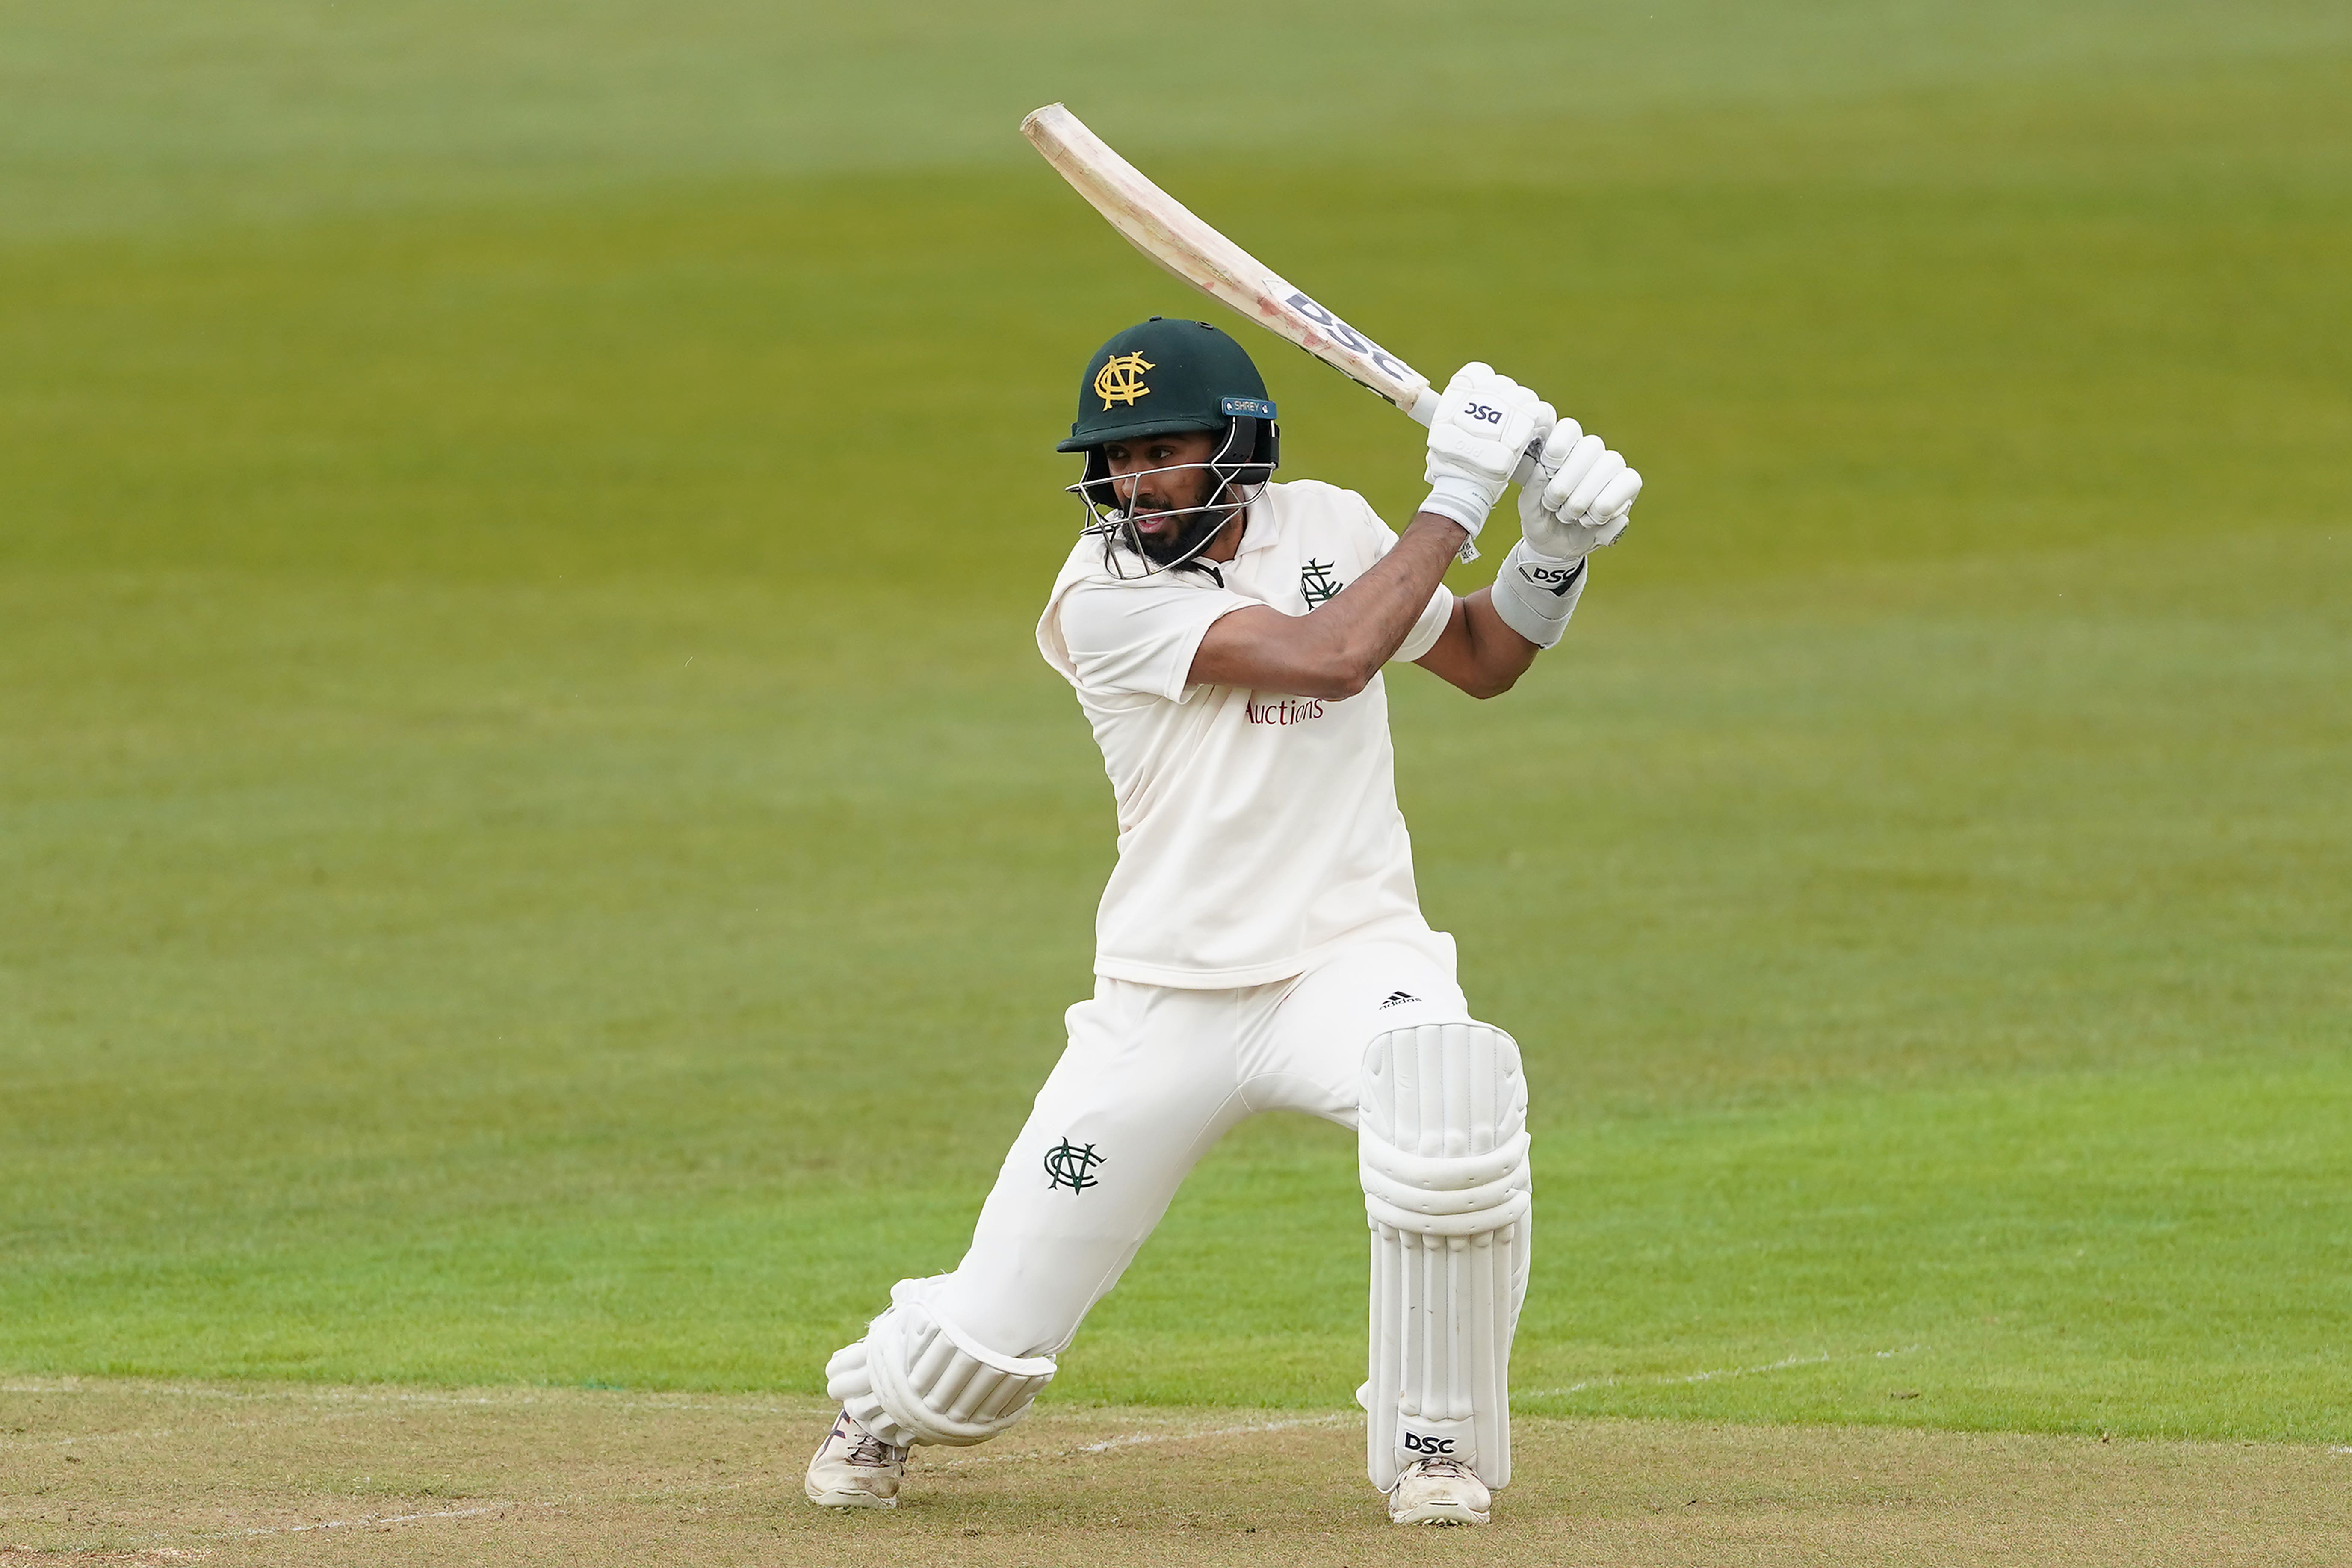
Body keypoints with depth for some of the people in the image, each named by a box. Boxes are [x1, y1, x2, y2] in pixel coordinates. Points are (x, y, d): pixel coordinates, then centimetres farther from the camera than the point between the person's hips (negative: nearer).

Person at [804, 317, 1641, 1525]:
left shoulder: (1325, 526, 3)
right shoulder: (1101, 599, -12)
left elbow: (1481, 659, 18)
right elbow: (1329, 657, -22)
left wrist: (1554, 552, -1)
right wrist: (1456, 503, -17)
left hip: (1351, 960, 2)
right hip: (1167, 1004, -2)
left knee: (1451, 1091, -35)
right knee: (994, 1338, -1)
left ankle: (1432, 1442, -14)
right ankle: (883, 1404, 40)